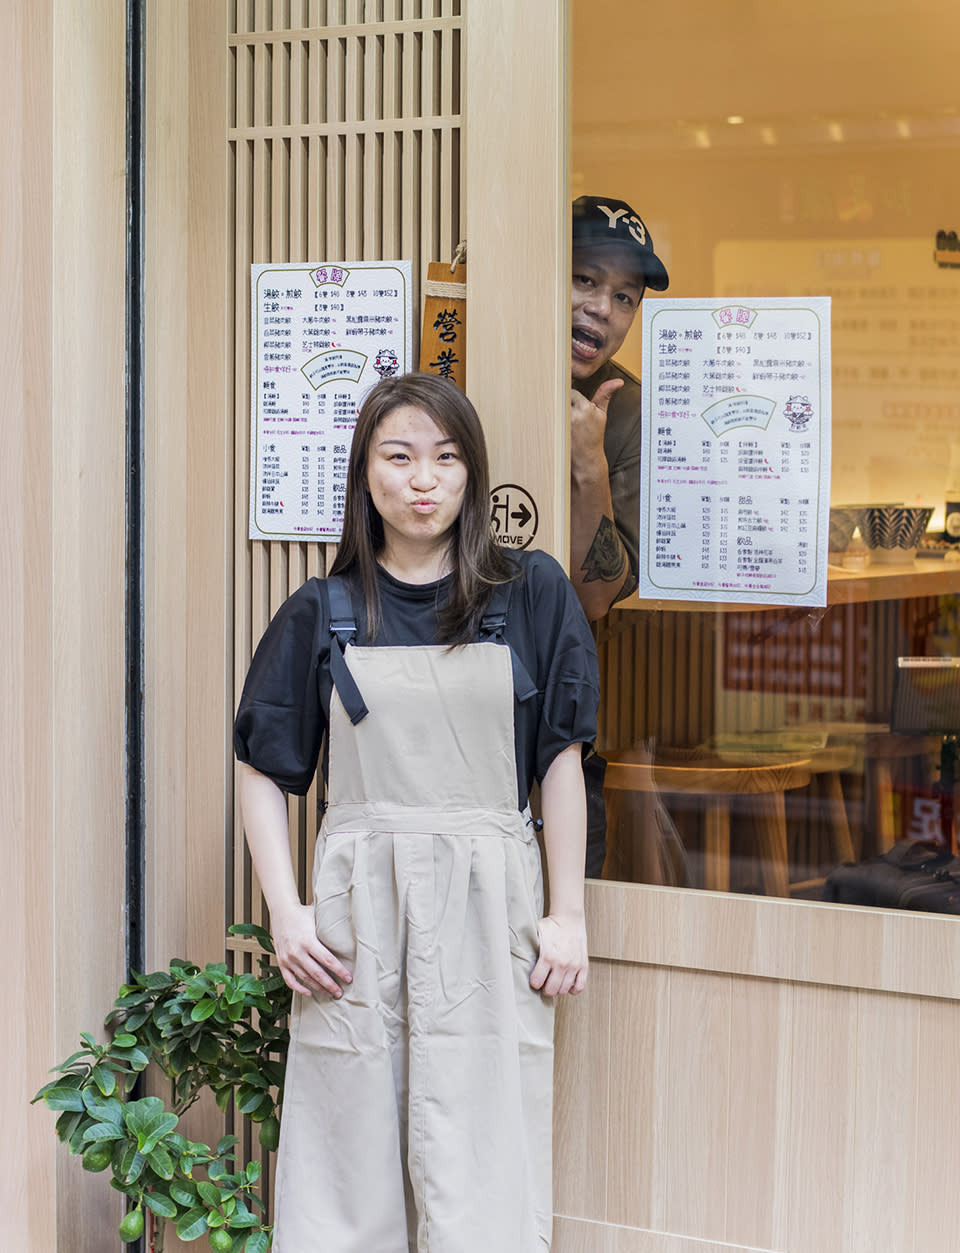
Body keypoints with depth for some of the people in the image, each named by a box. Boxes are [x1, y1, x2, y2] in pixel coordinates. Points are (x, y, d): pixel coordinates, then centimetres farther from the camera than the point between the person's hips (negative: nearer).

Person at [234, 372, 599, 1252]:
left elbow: (560, 759, 4)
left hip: (487, 908, -1)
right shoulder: (323, 612, 7)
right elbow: (264, 771, 9)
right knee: (350, 1162, 6)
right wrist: (286, 913, -1)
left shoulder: (531, 593, 5)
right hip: (356, 906, 1)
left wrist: (567, 916, 1)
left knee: (482, 1177, 0)